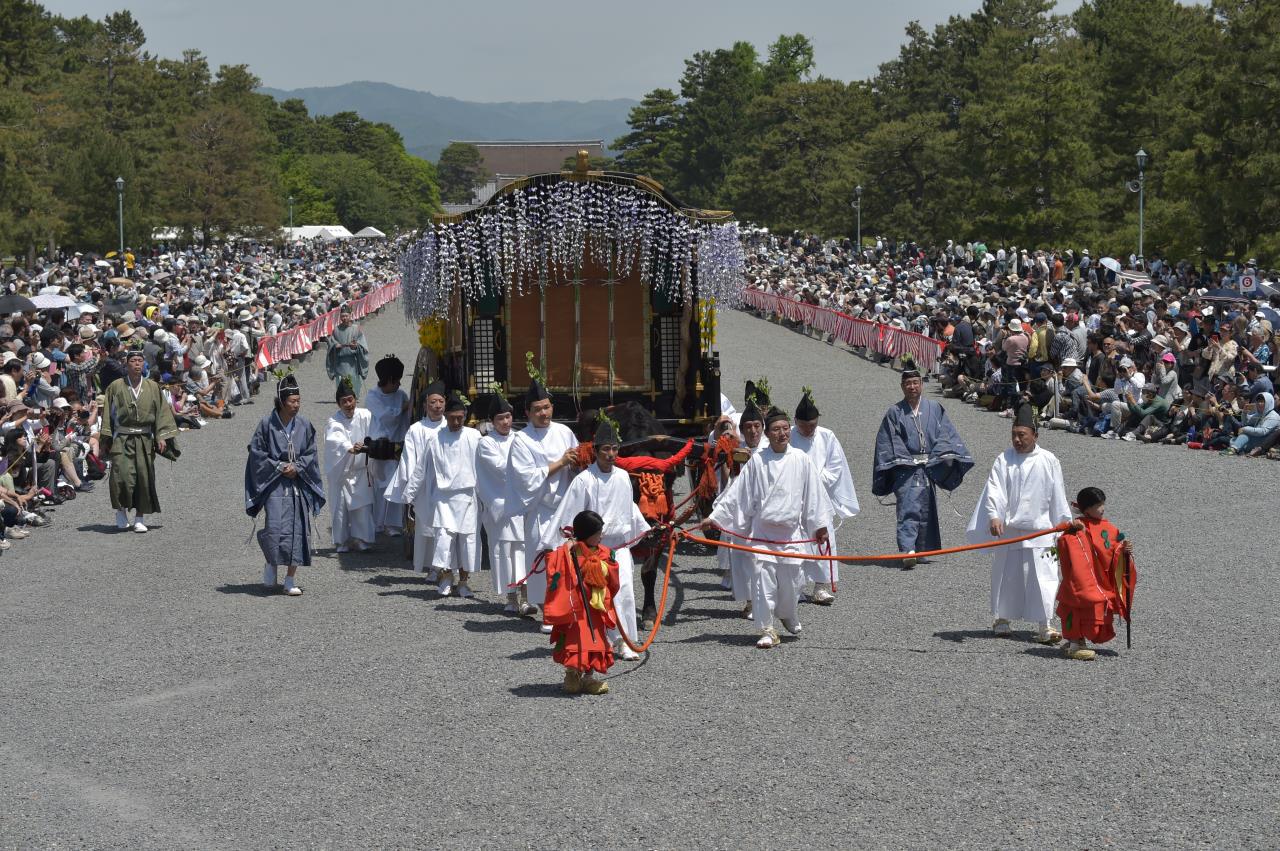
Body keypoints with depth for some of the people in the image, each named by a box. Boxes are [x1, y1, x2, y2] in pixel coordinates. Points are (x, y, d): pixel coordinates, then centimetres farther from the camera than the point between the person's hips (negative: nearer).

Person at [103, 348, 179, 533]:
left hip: (145, 440, 2)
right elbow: (109, 414, 2)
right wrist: (106, 440, -3)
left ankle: (140, 517, 13)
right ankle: (121, 510, 8)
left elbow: (162, 412, 7)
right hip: (122, 439, -2)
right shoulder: (116, 387, 1)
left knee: (144, 479, 1)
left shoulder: (152, 387, 6)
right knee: (122, 475, -14)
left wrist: (162, 436, -2)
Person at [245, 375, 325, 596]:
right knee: (275, 528, -12)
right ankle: (271, 563, 18)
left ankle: (291, 579, 8)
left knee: (297, 531, 0)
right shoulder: (267, 424, -6)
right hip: (274, 485, -3)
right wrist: (278, 467, -10)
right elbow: (257, 452, -3)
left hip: (299, 484, 3)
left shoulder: (304, 425, 2)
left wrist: (297, 467, -10)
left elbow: (310, 453, 7)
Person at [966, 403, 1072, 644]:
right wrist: (994, 517, -23)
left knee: (1042, 578, -7)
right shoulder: (1004, 460, 1)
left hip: (1040, 531, -1)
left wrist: (1064, 525, 11)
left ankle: (1043, 627, -5)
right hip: (1007, 531, 1)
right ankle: (1002, 619, 27)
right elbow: (994, 491, -8)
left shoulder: (1048, 461, 1)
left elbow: (1058, 497, 8)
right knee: (1005, 575, 10)